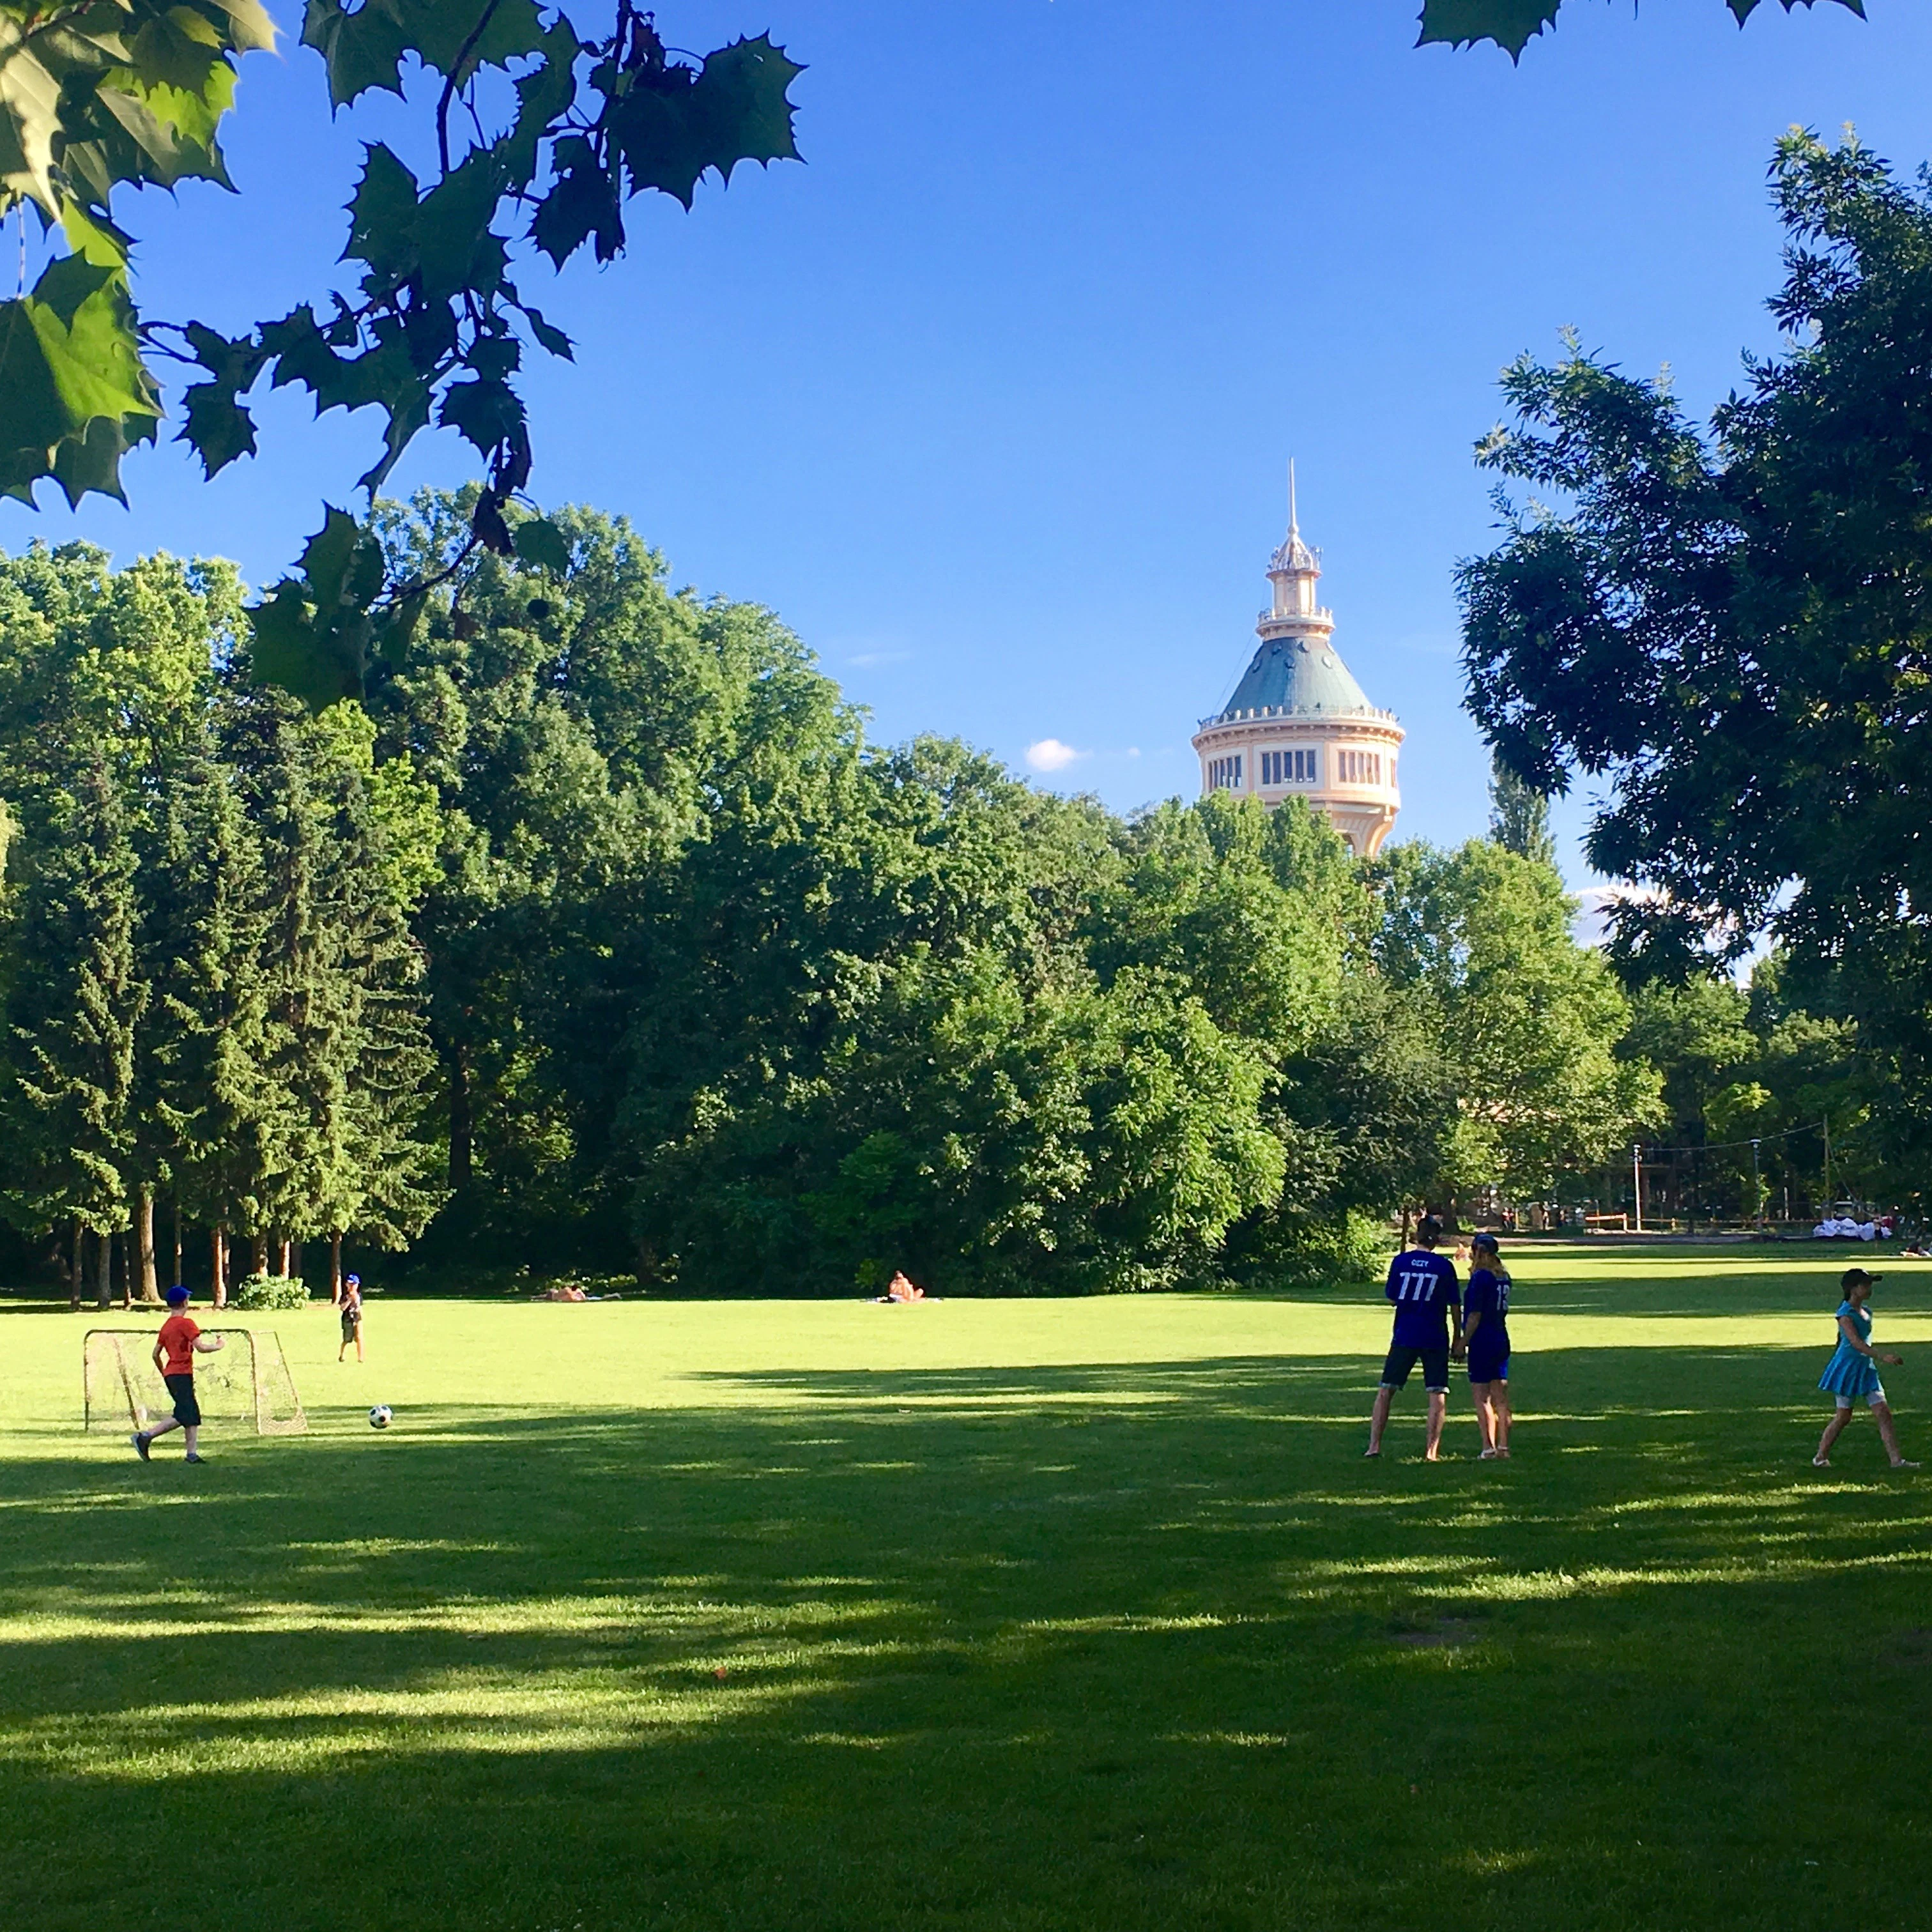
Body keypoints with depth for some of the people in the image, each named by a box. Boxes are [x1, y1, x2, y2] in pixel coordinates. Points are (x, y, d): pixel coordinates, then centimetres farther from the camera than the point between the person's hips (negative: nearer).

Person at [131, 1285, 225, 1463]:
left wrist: (164, 1374, 29)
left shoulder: (166, 1326, 14)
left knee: (192, 1415, 8)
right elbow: (201, 1348, -15)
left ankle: (192, 1453, 1)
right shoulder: (186, 1323, -9)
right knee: (184, 1416, -10)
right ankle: (145, 1437, -14)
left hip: (170, 1375, 9)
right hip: (182, 1374, -9)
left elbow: (156, 1354, 16)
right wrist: (218, 1346, 2)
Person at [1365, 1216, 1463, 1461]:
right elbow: (1455, 1305, 1)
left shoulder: (1400, 1262, -1)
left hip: (1404, 1337, 1)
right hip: (1435, 1339, -1)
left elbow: (1392, 1298, 7)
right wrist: (1458, 1338, 10)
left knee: (1385, 1391, 8)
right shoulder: (1445, 1266, -4)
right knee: (1438, 1395, 4)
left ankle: (1374, 1446, 3)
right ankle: (1432, 1451, -1)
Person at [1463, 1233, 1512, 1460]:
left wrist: (1463, 1342, -9)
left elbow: (1475, 1315, -16)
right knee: (1501, 1398, 10)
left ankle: (1489, 1449, -4)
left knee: (1482, 1398, -3)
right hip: (1502, 1341, 8)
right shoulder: (1504, 1276, 9)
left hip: (1482, 1342, -8)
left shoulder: (1480, 1277, -13)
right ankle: (1503, 1447, 12)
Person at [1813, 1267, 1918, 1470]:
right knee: (1843, 1416, 0)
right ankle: (1820, 1457, 13)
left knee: (1883, 1412, -1)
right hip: (1848, 1367, -8)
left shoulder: (1866, 1312, 11)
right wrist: (1882, 1357, -34)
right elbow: (1856, 1342, -26)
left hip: (1865, 1367, 8)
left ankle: (1896, 1460, -2)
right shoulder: (1845, 1314, -15)